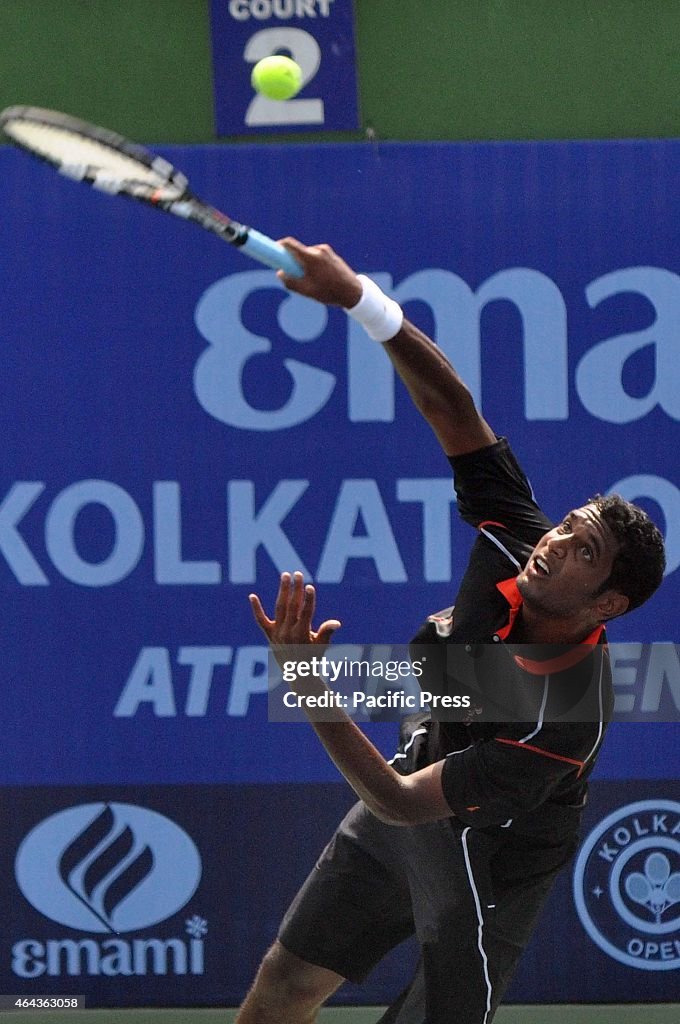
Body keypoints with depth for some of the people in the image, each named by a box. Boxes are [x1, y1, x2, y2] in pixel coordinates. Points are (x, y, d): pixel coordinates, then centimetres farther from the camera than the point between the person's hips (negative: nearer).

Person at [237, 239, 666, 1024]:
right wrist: (359, 298, -32)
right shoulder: (515, 541, -21)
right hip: (411, 808, 7)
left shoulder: (560, 712, -38)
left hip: (483, 862, -7)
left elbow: (402, 803, -37)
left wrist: (307, 685, -47)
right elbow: (452, 408, -18)